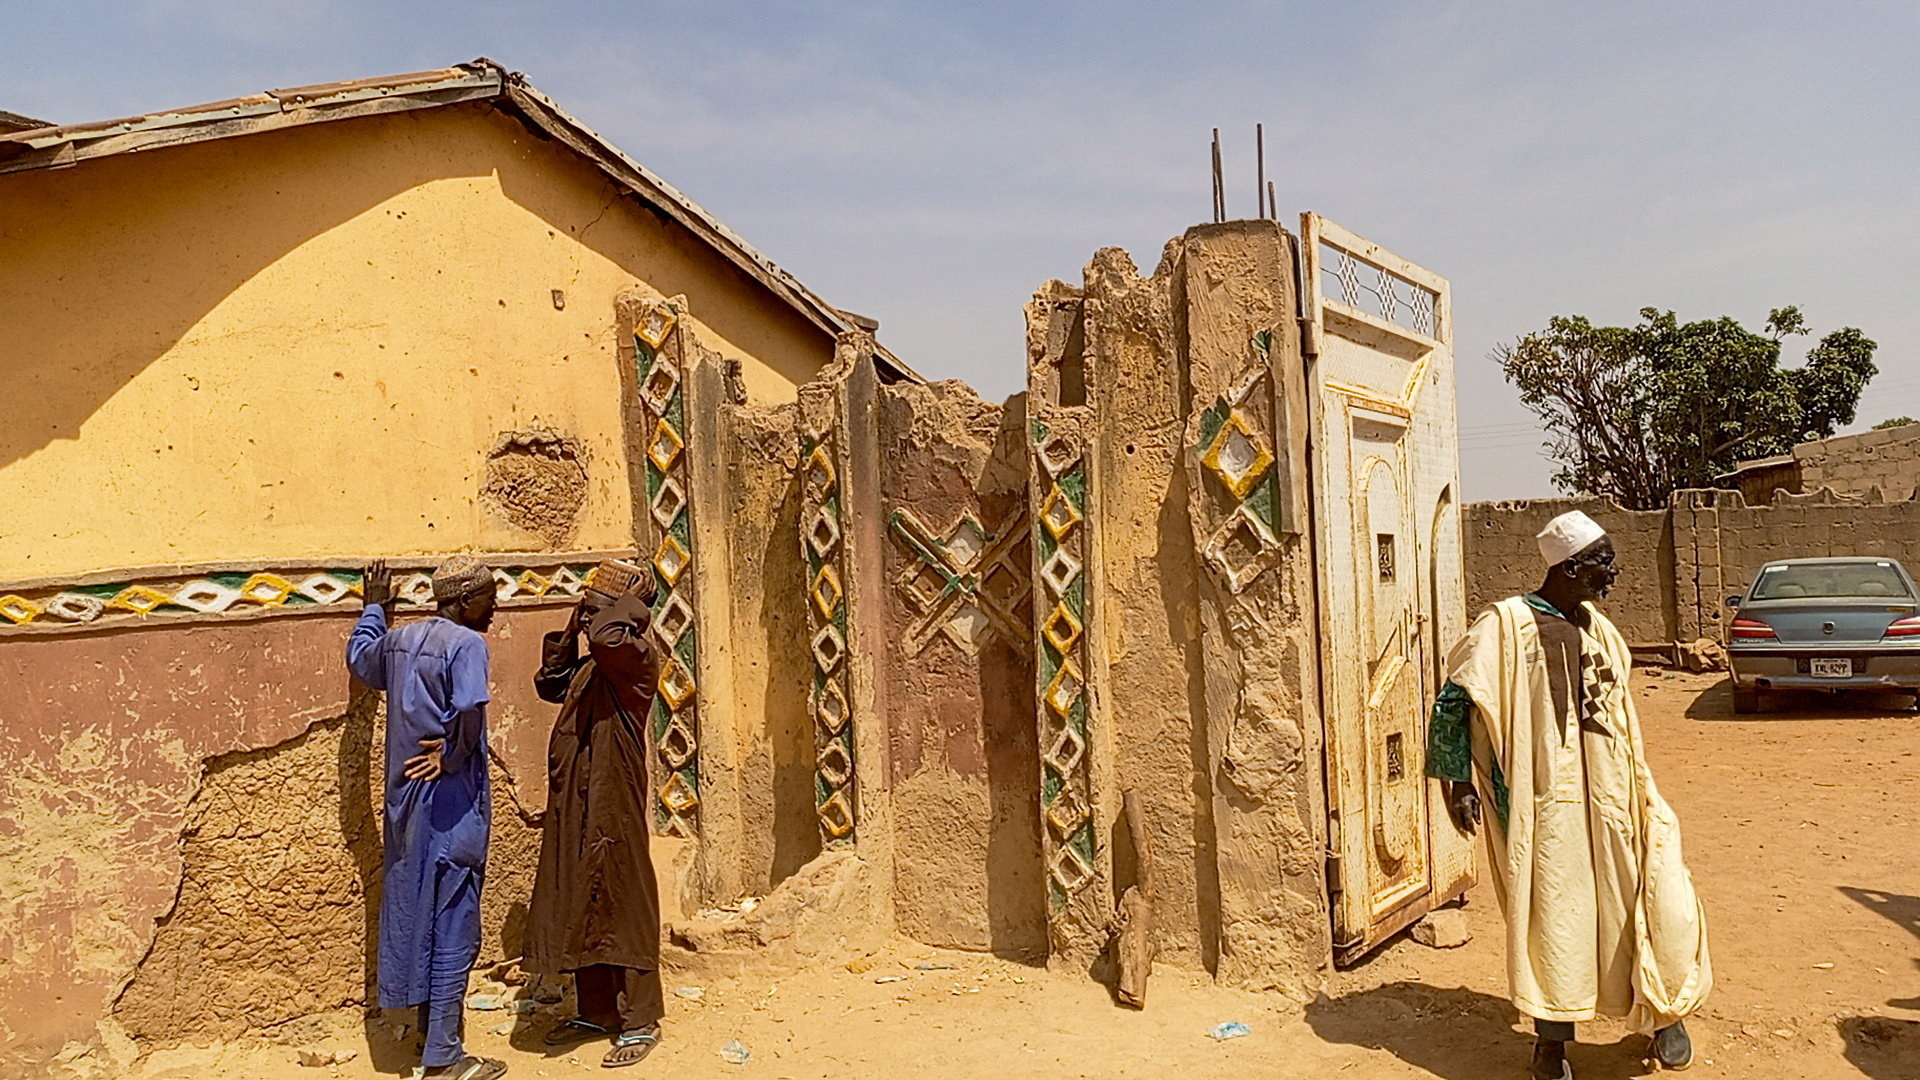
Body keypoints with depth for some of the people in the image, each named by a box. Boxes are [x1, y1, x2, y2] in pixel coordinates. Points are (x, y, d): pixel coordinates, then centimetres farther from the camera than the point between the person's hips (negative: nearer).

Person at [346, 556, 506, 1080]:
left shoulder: (398, 640, 7)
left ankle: (431, 1033, 34)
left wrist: (375, 609, 42)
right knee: (453, 928, 0)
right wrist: (451, 758, -16)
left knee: (417, 913, 19)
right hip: (451, 804, -8)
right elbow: (469, 712, -32)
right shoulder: (466, 644, -16)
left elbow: (359, 658, 29)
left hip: (406, 801, 8)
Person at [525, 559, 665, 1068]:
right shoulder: (592, 664, 13)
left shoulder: (635, 656, -15)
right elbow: (550, 683, 25)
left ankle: (640, 1022, 9)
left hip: (614, 804, -9)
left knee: (621, 908, -1)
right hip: (575, 805, 10)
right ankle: (596, 1012, 29)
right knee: (580, 906, 16)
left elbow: (610, 637, -36)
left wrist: (634, 599, -17)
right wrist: (572, 626, 16)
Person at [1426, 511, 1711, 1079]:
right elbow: (1454, 701, -11)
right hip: (1547, 801, -6)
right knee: (1554, 919, 3)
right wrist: (1459, 779, -13)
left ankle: (1664, 1010, 30)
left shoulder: (1596, 626, 10)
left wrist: (1639, 790, 24)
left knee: (1658, 896, 5)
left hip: (1610, 797, 6)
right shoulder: (1507, 623, -12)